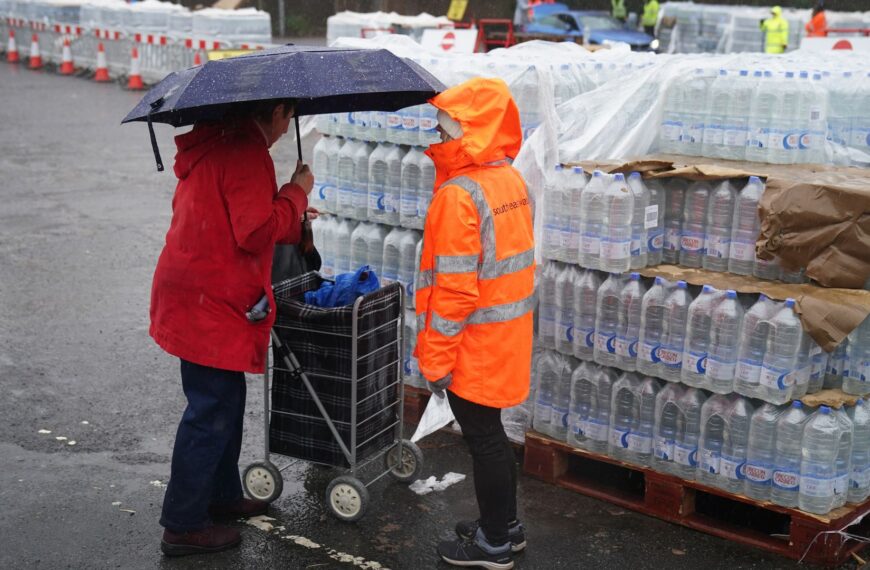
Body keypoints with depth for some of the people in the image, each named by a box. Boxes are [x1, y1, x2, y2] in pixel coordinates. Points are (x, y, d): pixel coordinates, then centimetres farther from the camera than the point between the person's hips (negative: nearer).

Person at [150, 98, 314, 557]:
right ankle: (183, 525, 8)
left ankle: (221, 494, 36)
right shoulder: (247, 153, -19)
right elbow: (257, 233, -24)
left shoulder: (215, 143, 14)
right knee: (212, 411, -2)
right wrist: (296, 193, -10)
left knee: (225, 400, 21)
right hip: (210, 304, -11)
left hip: (192, 292, 11)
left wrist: (290, 214, 21)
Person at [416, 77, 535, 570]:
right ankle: (506, 524, 35)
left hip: (474, 345, -8)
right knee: (491, 433, 21)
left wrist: (436, 360, -15)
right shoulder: (513, 179, 5)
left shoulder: (458, 195, -22)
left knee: (483, 438, 5)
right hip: (510, 334, 8)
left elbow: (454, 290, -23)